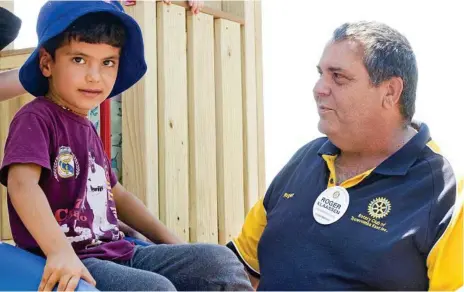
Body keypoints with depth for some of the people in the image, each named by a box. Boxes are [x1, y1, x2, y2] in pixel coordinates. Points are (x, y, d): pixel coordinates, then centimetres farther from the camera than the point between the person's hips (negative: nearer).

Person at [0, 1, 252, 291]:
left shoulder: (87, 128, 20)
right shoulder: (35, 119, -8)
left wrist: (172, 243, 20)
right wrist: (61, 252, -38)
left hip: (118, 252, 9)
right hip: (75, 263, -9)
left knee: (220, 260, -1)